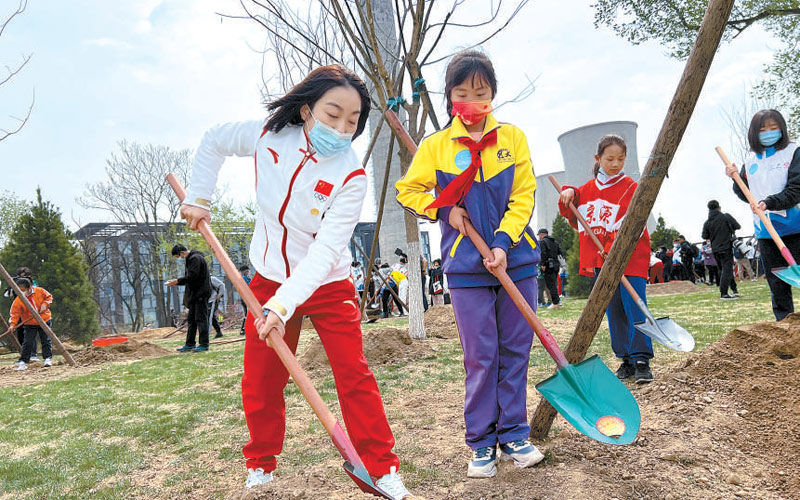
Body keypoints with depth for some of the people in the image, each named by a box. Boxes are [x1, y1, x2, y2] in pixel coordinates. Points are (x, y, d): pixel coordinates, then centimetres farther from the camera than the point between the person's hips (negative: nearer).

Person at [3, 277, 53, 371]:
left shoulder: (40, 291, -11)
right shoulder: (17, 301, -14)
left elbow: (49, 297, 5)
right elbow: (15, 313, -16)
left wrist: (45, 304, -13)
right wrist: (12, 324, -30)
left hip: (45, 320, 1)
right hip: (29, 324, -1)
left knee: (46, 340, 4)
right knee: (27, 343, -4)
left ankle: (47, 358, 14)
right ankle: (23, 361, 4)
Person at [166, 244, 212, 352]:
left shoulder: (195, 258, -13)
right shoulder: (190, 259, 19)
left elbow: (192, 276, -21)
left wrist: (178, 281, -12)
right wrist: (176, 282, 10)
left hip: (200, 293, -11)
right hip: (194, 294, 11)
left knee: (200, 319, -8)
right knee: (191, 319, 13)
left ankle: (204, 344, -4)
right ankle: (190, 344, 19)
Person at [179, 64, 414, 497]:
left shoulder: (351, 177, -23)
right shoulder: (268, 136, -13)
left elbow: (325, 252, -30)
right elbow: (213, 141, 8)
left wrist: (284, 303, -40)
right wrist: (198, 198, 1)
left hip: (327, 286, -3)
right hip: (269, 280, 3)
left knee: (354, 376, -6)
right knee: (260, 381, 9)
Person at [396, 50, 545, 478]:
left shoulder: (512, 137, 4)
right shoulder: (435, 146, 2)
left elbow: (523, 197, 0)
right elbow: (407, 191, 10)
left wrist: (503, 243, -12)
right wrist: (445, 210, -5)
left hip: (516, 260, 2)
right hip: (466, 266, -1)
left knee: (515, 350, 7)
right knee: (481, 356, 2)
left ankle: (514, 435, 21)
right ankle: (482, 443, 16)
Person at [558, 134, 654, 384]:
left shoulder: (631, 188, -4)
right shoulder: (588, 189, 12)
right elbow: (577, 220, 21)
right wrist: (569, 197, 4)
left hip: (631, 258, -5)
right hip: (601, 260, 5)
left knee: (635, 308, -9)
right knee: (614, 312, 8)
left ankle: (642, 361, -2)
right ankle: (626, 360, 17)